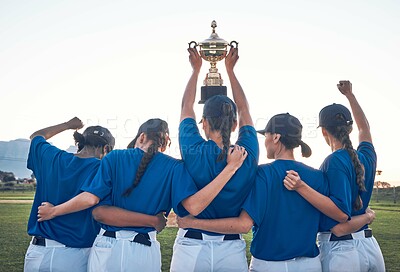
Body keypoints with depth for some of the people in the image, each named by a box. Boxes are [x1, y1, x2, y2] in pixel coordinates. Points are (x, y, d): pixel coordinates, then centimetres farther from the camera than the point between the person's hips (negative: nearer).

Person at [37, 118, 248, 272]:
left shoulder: (114, 158, -1)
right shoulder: (174, 167, -2)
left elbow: (90, 198, -10)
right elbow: (193, 206, -16)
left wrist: (54, 211, 4)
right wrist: (230, 167, -12)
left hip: (106, 249, 0)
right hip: (145, 251, 0)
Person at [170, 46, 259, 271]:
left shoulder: (194, 151, -12)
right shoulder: (248, 155, -8)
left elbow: (186, 108, 6)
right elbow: (244, 111, 9)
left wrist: (196, 69, 19)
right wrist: (230, 69, 19)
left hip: (191, 247, -1)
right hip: (232, 249, 1)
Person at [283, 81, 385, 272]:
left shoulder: (335, 160, -15)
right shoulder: (367, 156, 6)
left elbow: (341, 210, -23)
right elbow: (364, 129, 28)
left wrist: (302, 188, -30)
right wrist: (350, 95, 36)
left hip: (340, 250, -7)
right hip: (370, 247, 7)